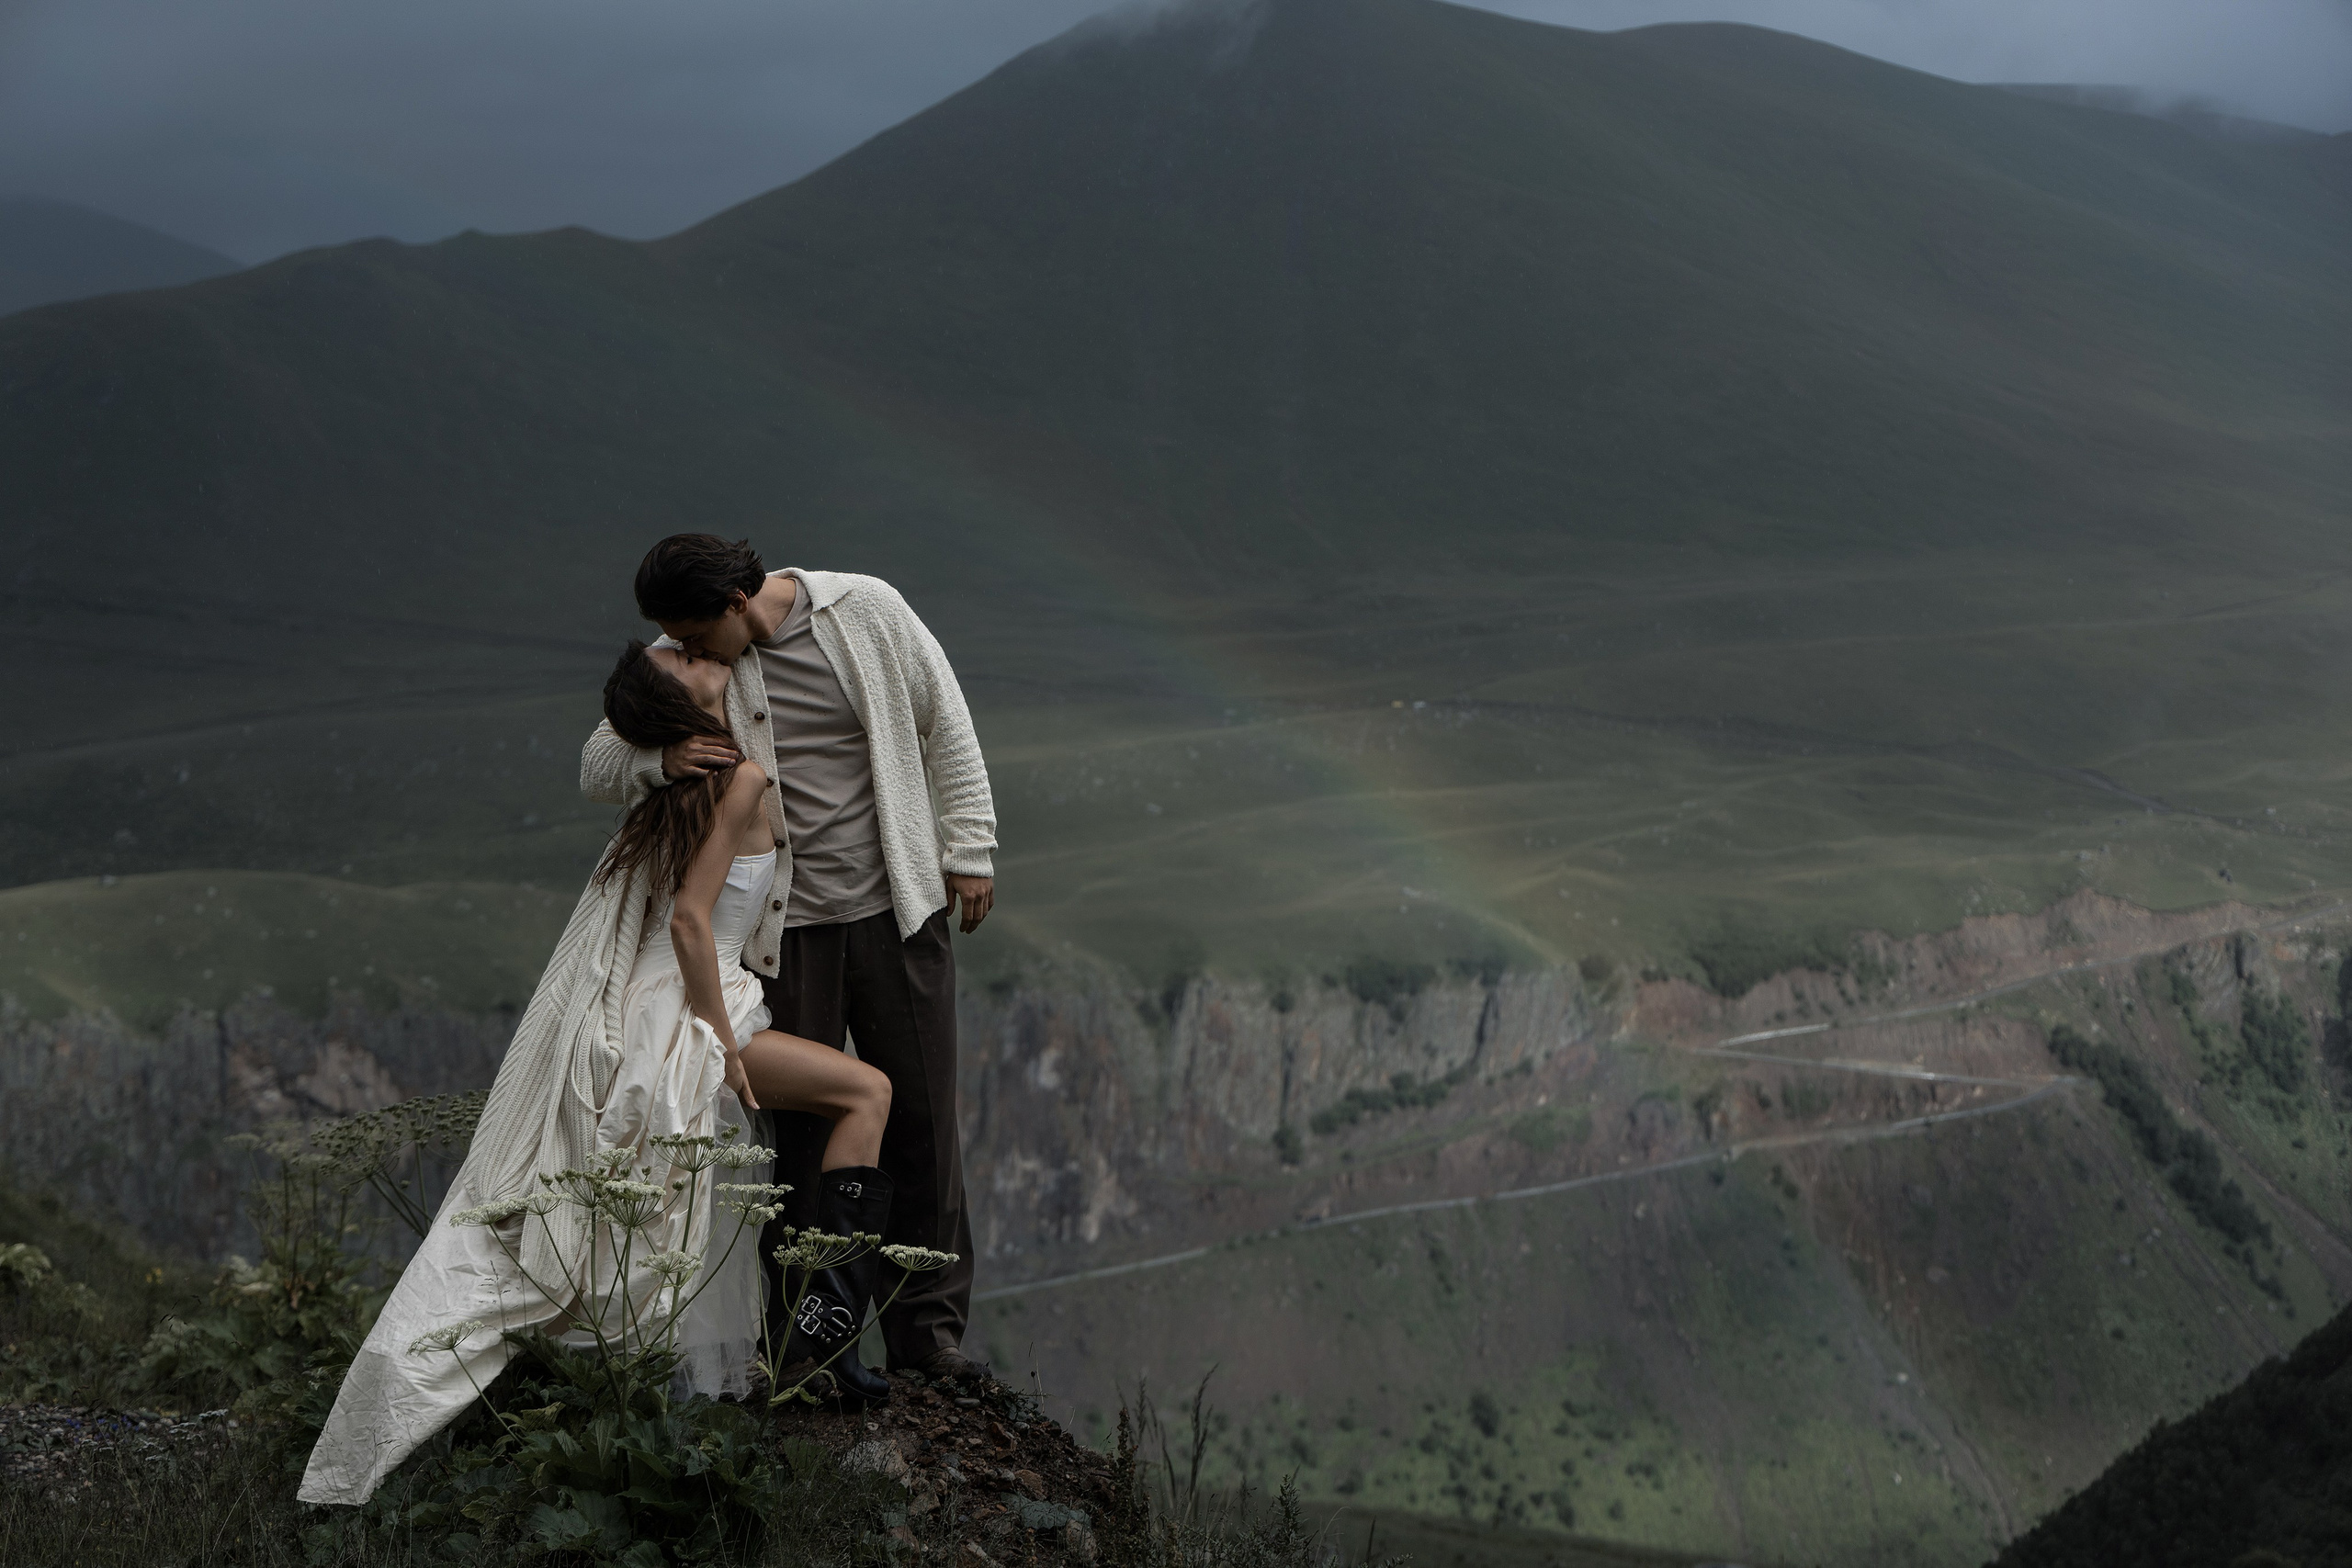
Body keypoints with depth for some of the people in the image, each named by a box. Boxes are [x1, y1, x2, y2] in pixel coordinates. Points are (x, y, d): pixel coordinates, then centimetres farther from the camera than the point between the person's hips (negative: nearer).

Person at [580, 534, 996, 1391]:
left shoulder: (865, 612, -5)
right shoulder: (687, 669, -1)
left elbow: (943, 724, 4)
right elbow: (598, 765, 3)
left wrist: (968, 848, 3)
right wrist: (658, 758, -20)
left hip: (898, 909, 0)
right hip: (786, 927, 0)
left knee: (922, 1118, 2)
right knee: (803, 1132, 0)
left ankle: (928, 1327, 11)